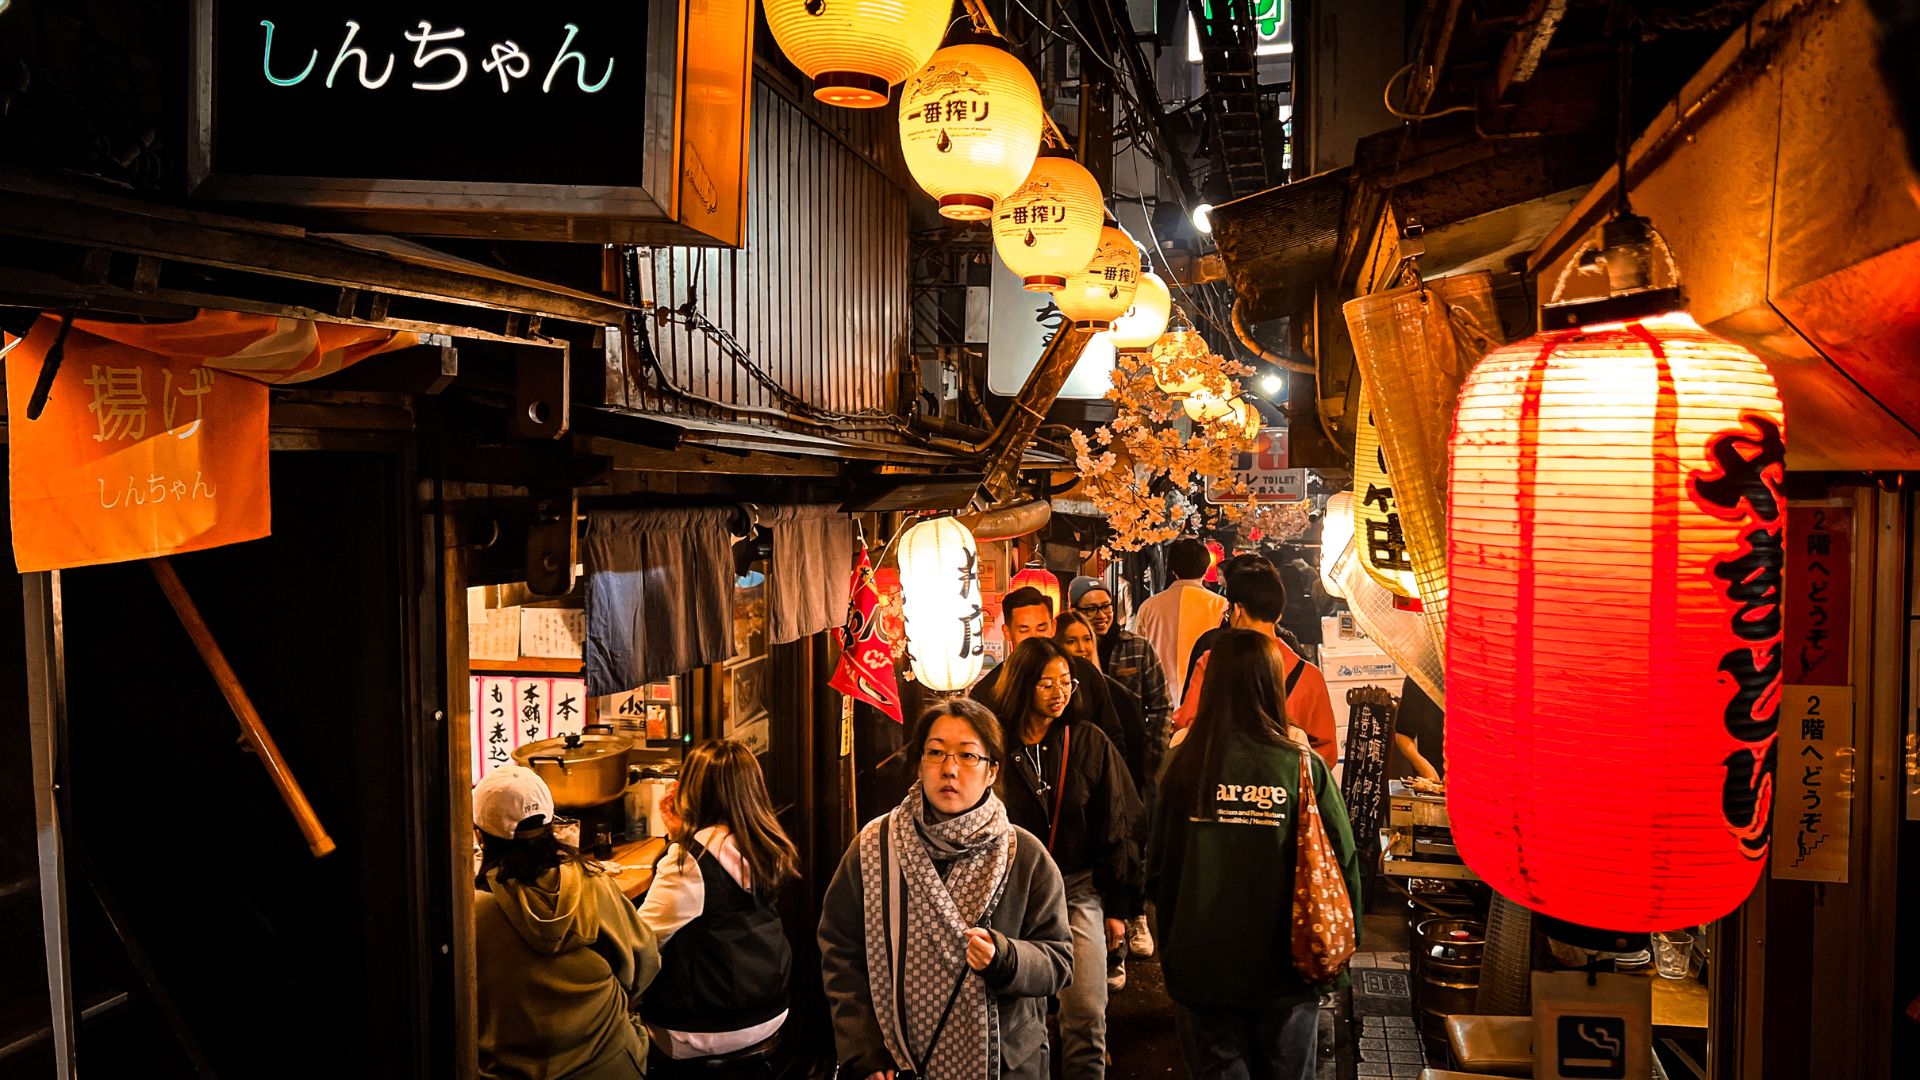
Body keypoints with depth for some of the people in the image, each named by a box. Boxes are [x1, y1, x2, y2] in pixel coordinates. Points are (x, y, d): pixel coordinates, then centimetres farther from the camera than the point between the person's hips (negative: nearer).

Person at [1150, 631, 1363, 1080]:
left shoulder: (1183, 766, -11)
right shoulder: (1303, 767, -13)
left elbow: (1158, 869, -4)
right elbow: (1343, 863, -9)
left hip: (1201, 970, 0)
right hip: (1285, 973, 0)